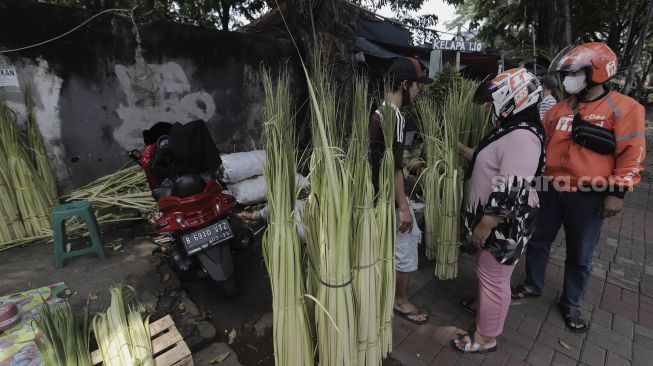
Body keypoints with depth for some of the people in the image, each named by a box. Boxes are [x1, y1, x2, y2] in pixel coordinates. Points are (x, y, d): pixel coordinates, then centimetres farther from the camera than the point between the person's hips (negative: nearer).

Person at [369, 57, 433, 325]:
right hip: (390, 195, -10)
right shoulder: (394, 116, -22)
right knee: (405, 247, 6)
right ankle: (400, 301, 28)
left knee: (412, 235, 25)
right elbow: (393, 167, -25)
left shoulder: (379, 111, 8)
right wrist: (403, 207, -20)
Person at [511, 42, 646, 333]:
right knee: (538, 241, 14)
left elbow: (631, 155, -8)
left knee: (580, 255, 12)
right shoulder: (561, 108, 6)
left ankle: (570, 304, 32)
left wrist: (617, 192, -12)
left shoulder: (624, 108, -6)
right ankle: (532, 286, 36)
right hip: (551, 190, 4)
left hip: (588, 197, -3)